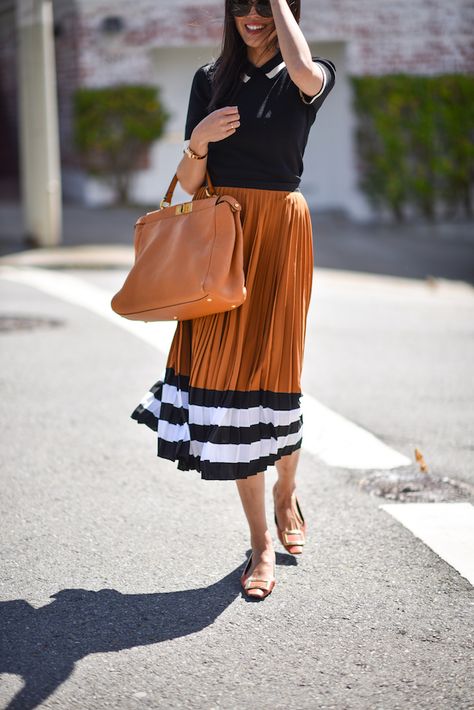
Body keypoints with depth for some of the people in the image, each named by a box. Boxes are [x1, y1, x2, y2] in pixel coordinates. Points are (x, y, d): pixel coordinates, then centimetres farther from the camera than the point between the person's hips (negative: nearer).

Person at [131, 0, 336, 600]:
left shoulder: (312, 77, 1)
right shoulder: (211, 79, 11)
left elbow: (305, 73, -27)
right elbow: (189, 184, 9)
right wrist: (198, 143, -12)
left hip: (279, 233, -3)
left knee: (271, 372, -2)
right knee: (226, 370, -1)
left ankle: (286, 495, 30)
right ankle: (261, 542, 9)